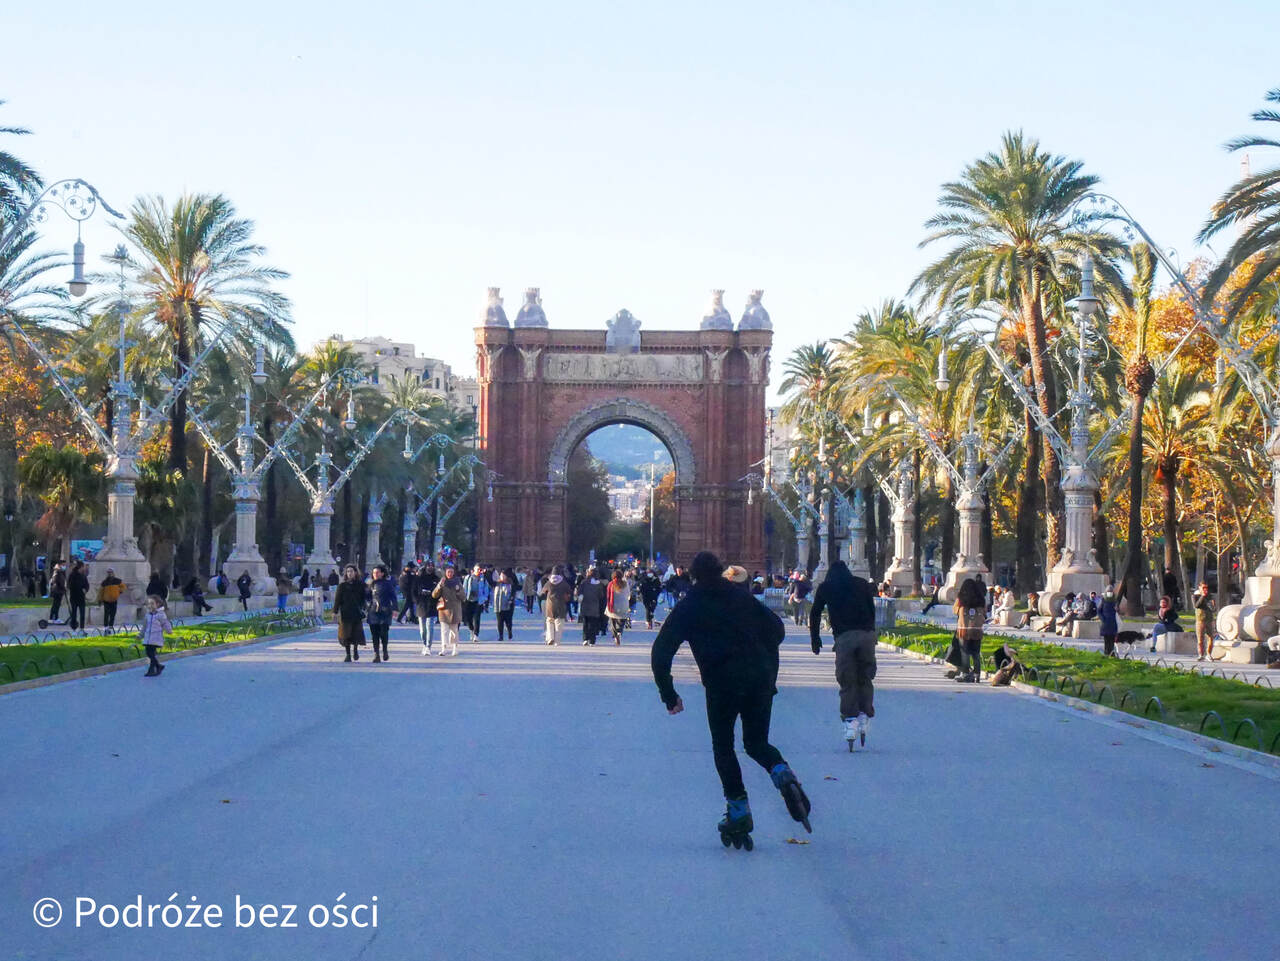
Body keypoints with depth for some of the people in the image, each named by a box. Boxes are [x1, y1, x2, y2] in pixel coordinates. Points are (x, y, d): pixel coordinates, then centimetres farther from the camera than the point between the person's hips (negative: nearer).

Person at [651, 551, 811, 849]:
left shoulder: (688, 607, 8)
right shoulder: (741, 597, 16)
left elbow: (661, 652, 1)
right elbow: (776, 628, 13)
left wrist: (669, 695, 5)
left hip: (722, 683, -3)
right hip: (760, 679, 3)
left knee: (723, 746, 14)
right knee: (757, 743, 17)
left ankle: (739, 812, 3)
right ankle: (785, 775, -14)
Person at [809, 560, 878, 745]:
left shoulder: (825, 587, 17)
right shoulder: (862, 584, 20)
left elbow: (815, 613, 14)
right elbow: (872, 610, 16)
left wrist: (815, 639, 19)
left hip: (844, 637, -1)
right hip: (867, 634, 1)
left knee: (847, 681, 4)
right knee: (865, 678, 13)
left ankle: (850, 720, -5)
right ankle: (865, 717, 7)